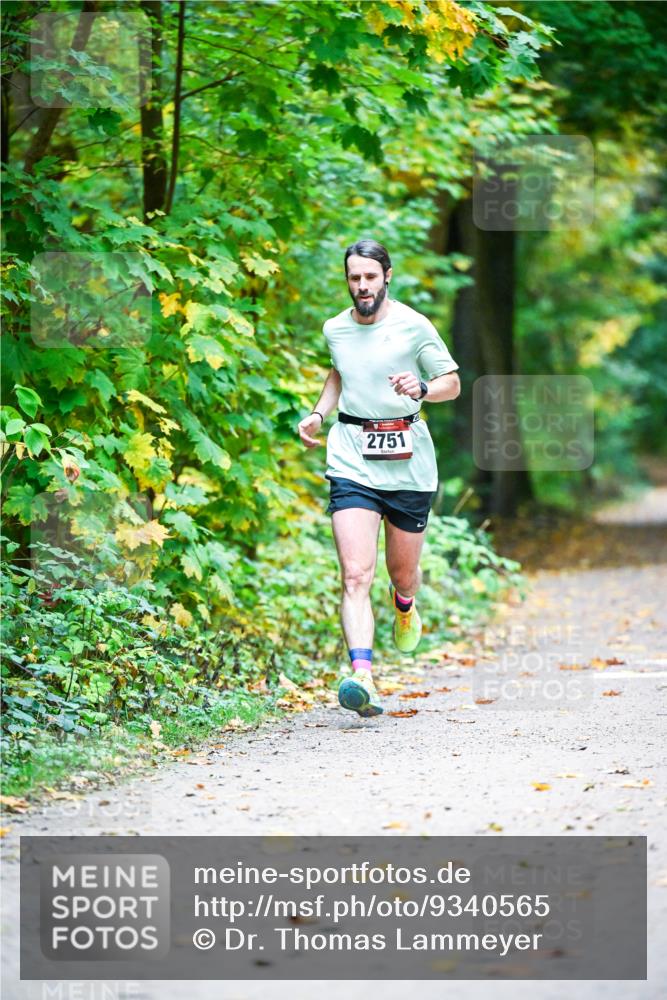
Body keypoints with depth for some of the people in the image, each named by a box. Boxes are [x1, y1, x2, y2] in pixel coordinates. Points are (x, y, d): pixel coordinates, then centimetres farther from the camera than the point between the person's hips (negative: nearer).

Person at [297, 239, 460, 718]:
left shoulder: (414, 326, -4)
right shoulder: (335, 329, 8)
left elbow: (453, 383, 3)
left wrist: (421, 388, -18)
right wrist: (318, 413, 14)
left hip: (408, 463, -1)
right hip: (352, 460, 1)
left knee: (403, 572, 14)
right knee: (356, 575, -16)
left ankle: (405, 607, 52)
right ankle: (362, 677, -27)